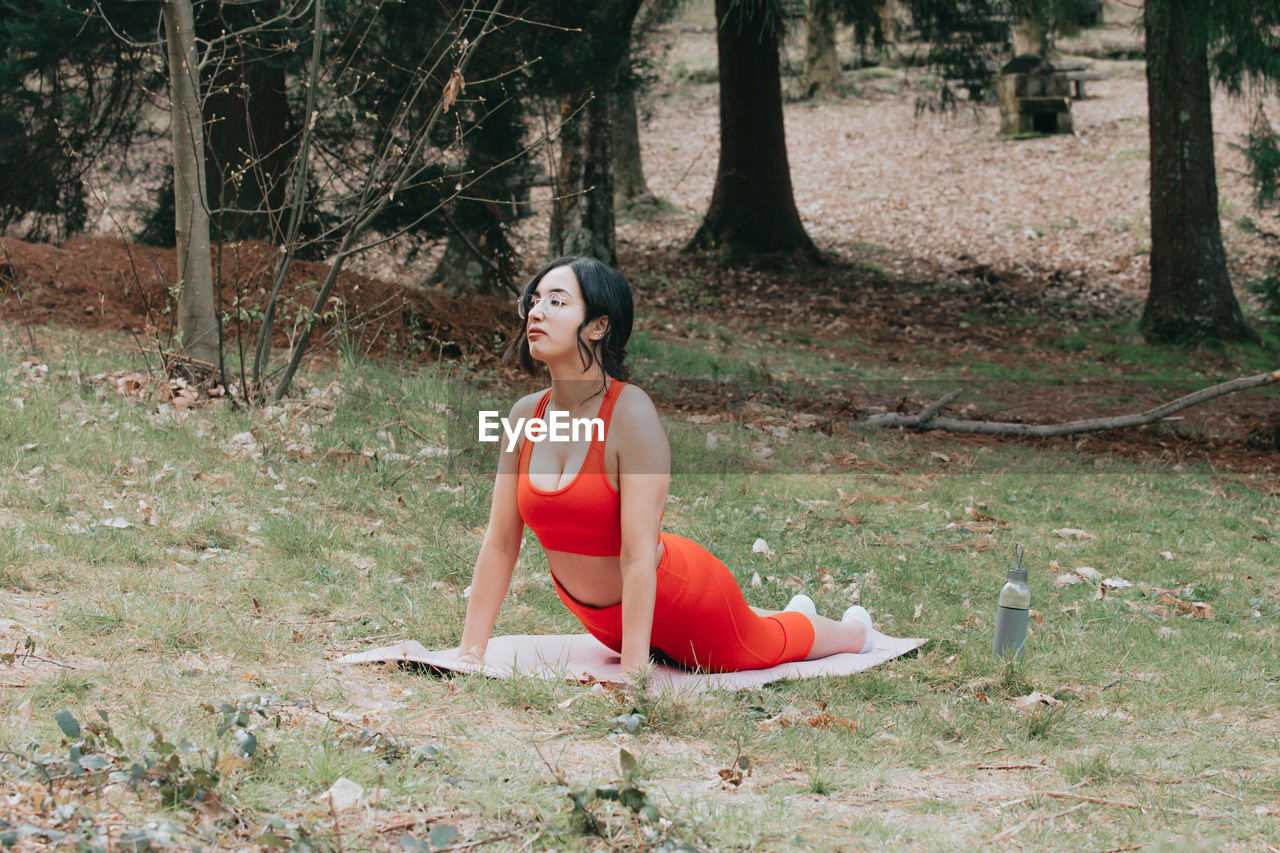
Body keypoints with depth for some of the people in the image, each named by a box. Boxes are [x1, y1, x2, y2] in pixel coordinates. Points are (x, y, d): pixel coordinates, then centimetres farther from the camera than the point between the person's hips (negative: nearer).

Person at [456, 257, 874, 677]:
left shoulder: (632, 412, -31)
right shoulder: (525, 414, -14)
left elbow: (638, 557, -34)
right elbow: (499, 544, -9)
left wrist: (630, 675, -37)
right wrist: (469, 654, -13)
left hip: (679, 601, -6)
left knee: (769, 646, 24)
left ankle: (853, 628, 56)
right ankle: (795, 611, 65)